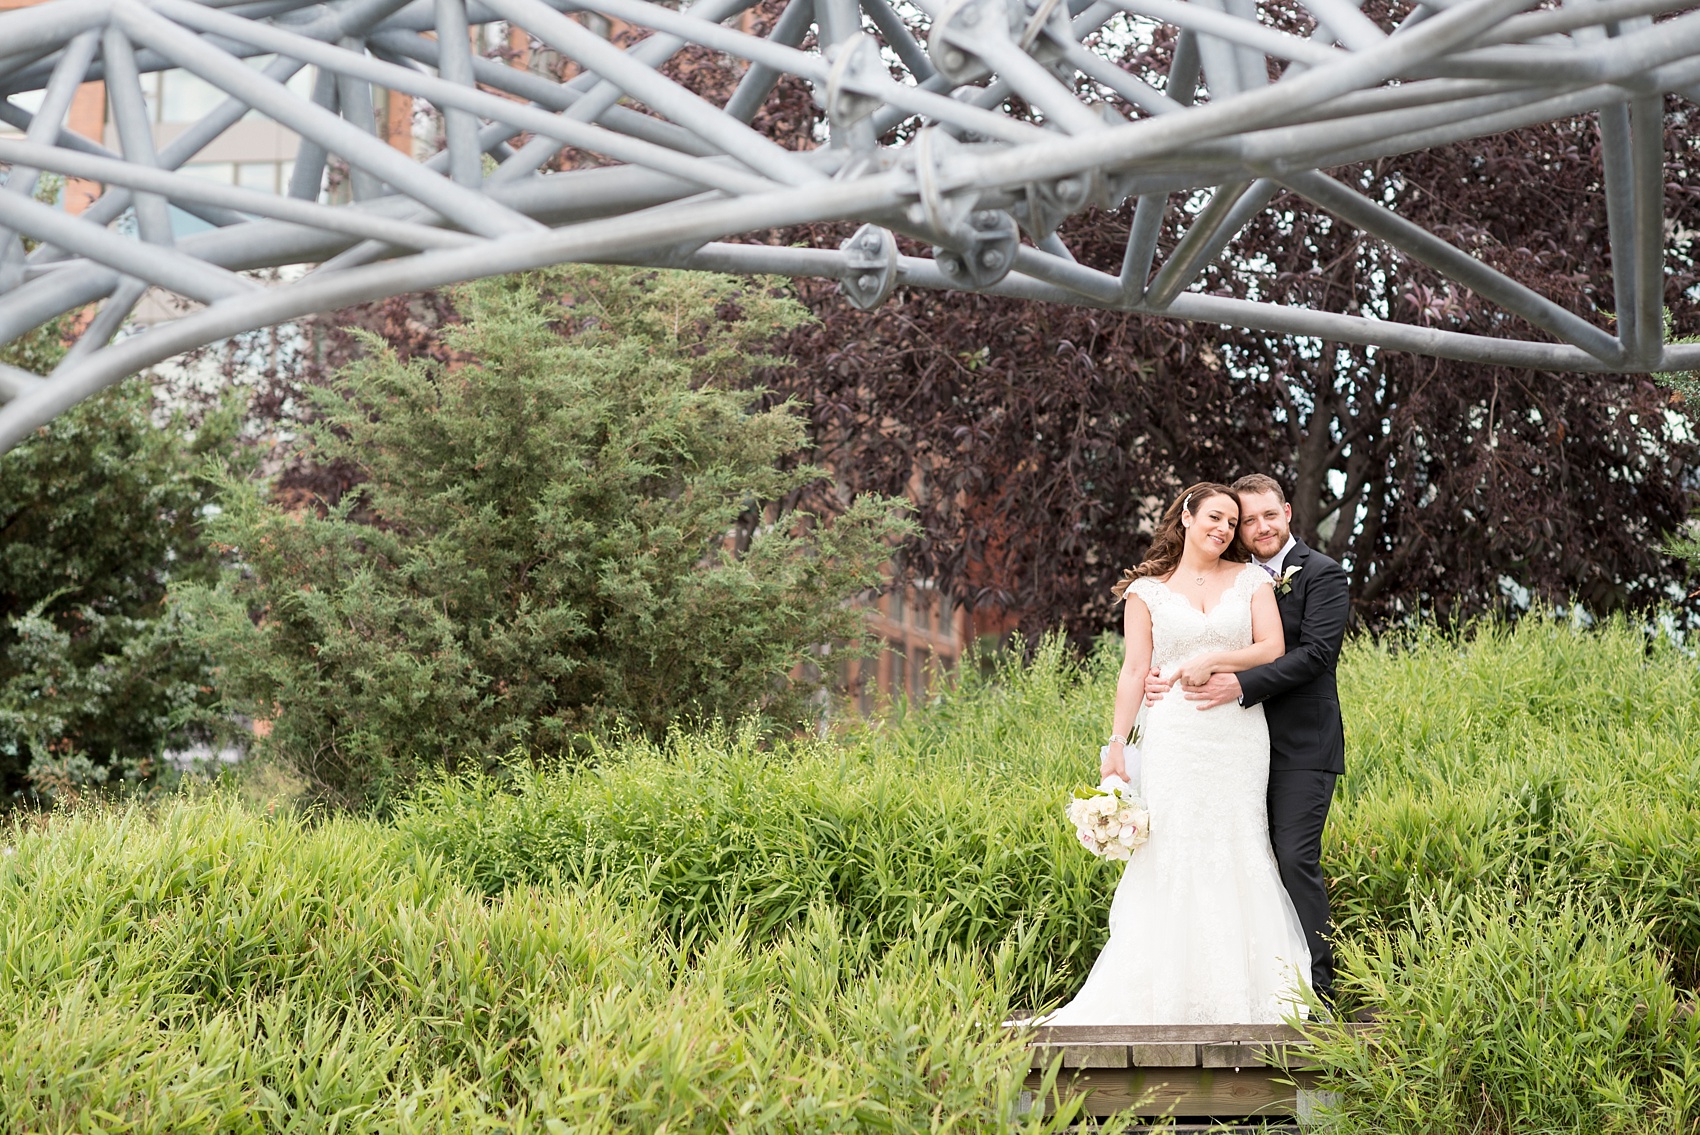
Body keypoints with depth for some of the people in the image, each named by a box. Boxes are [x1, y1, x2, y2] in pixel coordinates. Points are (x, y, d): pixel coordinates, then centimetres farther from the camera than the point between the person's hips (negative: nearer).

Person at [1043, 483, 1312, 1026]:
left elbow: (1273, 649, 2)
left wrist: (1212, 660, -11)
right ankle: (1169, 995, -3)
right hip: (1174, 733, -1)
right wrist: (1116, 744, -2)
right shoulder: (1149, 589, 7)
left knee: (1236, 853, 1)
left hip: (1239, 734, 1)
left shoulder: (1251, 579, 10)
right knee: (1171, 853, -5)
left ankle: (1236, 993, 5)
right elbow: (1134, 670, 4)